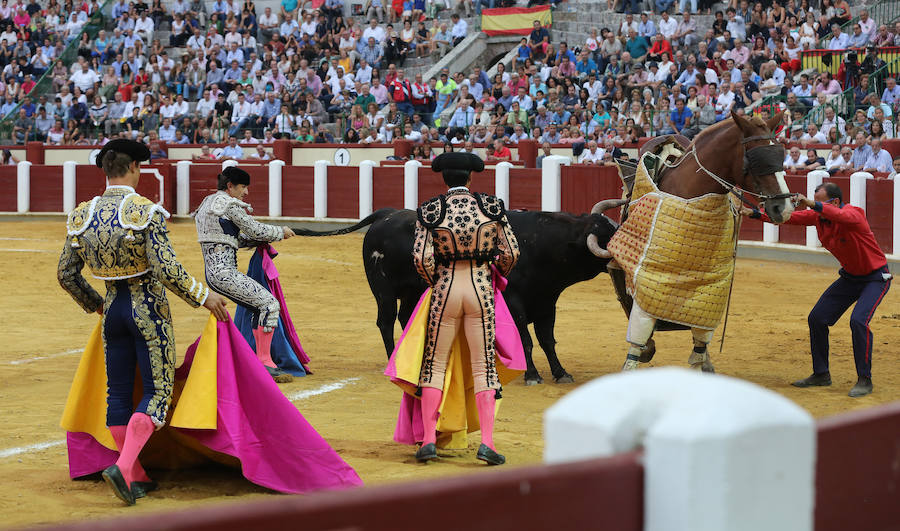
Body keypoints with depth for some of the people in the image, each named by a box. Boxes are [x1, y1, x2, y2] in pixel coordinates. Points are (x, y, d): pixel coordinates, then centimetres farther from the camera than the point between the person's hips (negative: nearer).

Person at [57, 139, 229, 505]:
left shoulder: (82, 216, 0)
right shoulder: (145, 212, -17)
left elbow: (66, 274, 6)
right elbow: (167, 271, -23)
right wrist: (205, 297, -10)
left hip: (112, 308, 5)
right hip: (148, 309, -5)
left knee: (118, 392, 12)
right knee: (157, 391, 2)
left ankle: (137, 478, 18)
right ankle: (123, 467, -15)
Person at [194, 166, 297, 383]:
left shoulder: (208, 203, 20)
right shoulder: (228, 204, -10)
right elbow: (255, 229, -8)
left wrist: (260, 239, 15)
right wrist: (281, 232, 8)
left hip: (213, 272, 10)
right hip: (224, 273, -10)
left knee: (260, 306, 16)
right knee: (270, 303, -11)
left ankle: (261, 360, 16)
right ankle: (264, 363, -12)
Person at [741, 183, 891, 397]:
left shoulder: (853, 214, -27)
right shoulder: (818, 216, -6)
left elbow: (842, 216, -51)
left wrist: (812, 204, -63)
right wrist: (754, 213, -15)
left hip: (875, 277, -8)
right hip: (849, 276, 8)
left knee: (858, 321, -25)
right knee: (817, 318, 4)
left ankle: (864, 380, -12)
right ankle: (821, 374, 18)